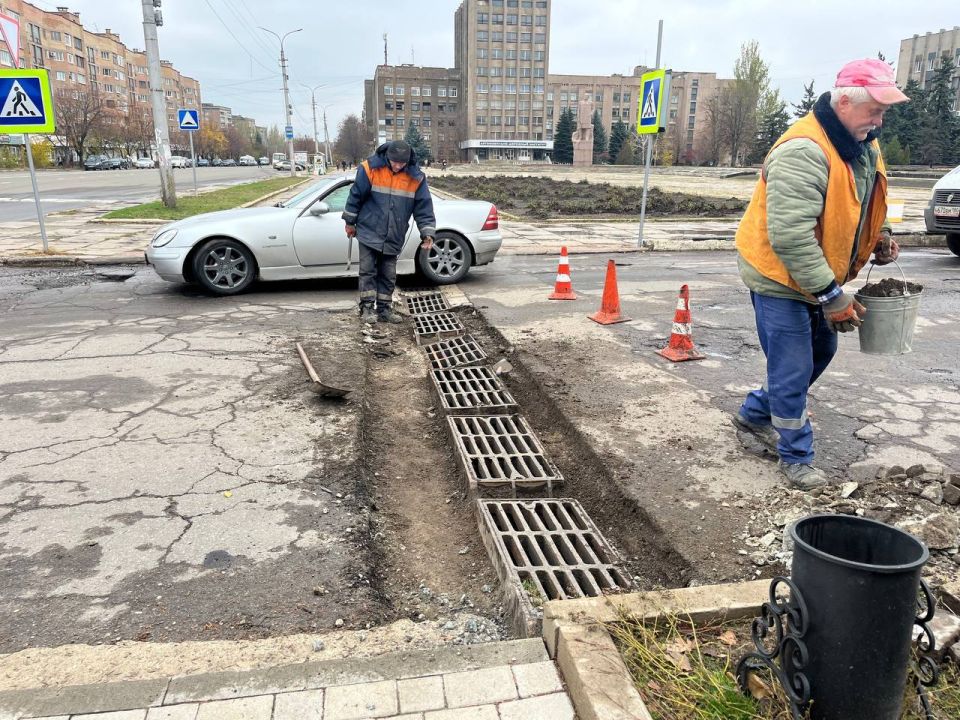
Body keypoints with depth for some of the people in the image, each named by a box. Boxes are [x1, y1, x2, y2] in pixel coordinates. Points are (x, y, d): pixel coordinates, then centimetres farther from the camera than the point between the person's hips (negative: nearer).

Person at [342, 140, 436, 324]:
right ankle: (367, 308, 5)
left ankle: (384, 309, 17)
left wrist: (427, 234, -12)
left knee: (388, 275, 7)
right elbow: (356, 195, -2)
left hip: (393, 238, 2)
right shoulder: (370, 168, -13)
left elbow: (424, 207, -4)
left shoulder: (416, 177, -9)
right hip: (369, 232, -2)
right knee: (368, 271, -2)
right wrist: (350, 222, 6)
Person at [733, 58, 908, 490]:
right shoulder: (803, 151, -27)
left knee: (819, 352, 21)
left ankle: (755, 414, 37)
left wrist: (879, 236, 2)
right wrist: (831, 296, -29)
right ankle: (796, 457, 15)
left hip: (817, 275, 10)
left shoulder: (863, 144, 4)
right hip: (779, 276, -10)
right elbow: (789, 237, -33)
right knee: (794, 369, -3)